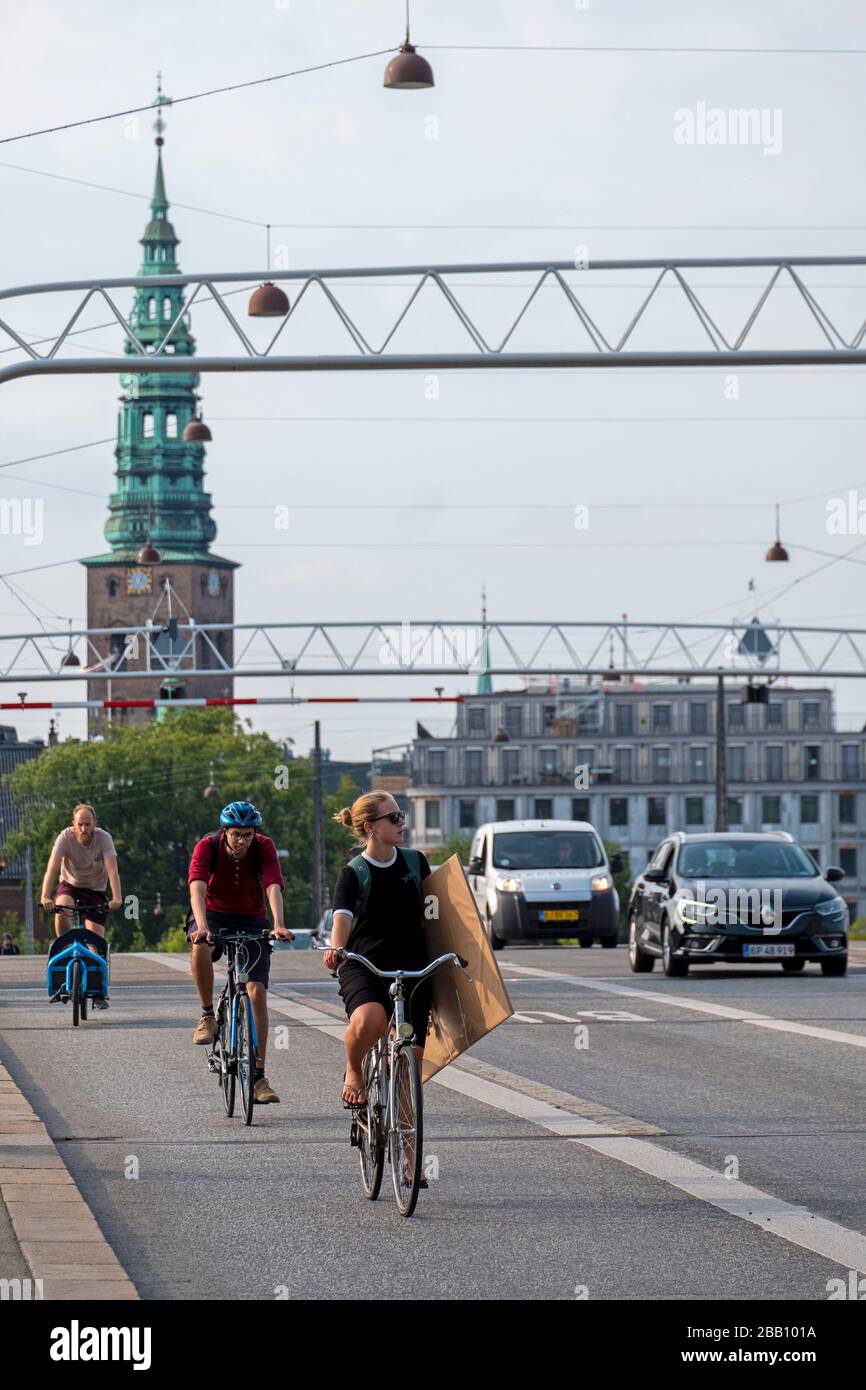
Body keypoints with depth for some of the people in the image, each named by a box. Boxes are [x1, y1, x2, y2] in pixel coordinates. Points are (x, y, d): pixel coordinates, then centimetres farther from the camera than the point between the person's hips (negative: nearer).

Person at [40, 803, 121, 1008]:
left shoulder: (103, 838, -21)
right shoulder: (65, 837, -21)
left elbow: (112, 870, -30)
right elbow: (52, 868, -31)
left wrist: (116, 897, -46)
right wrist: (45, 897, -45)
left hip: (96, 890, 0)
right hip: (70, 885, 0)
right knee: (60, 910, -34)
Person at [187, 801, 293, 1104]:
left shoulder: (264, 848, -16)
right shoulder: (207, 847, -18)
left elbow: (273, 887, -29)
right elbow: (197, 889, -32)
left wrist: (279, 925, -46)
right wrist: (202, 926, -49)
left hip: (251, 920, 1)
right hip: (213, 914, -1)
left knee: (257, 992, -13)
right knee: (201, 946, -37)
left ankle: (258, 1076, -8)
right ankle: (208, 1015, -15)